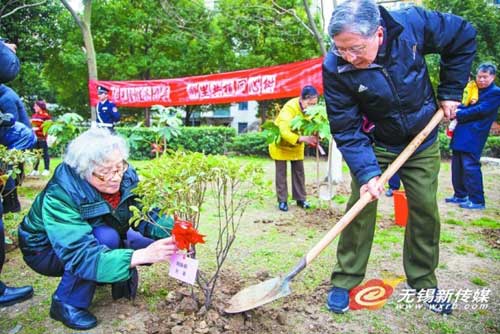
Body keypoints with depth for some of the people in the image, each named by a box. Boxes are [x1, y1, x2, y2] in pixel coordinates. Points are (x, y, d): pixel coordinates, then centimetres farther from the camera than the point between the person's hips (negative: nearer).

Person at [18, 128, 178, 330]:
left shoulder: (126, 177, -21)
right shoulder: (60, 196, -36)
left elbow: (147, 217, -20)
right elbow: (81, 256, -43)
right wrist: (142, 255, -55)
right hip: (47, 250, -5)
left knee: (153, 241, -14)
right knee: (106, 237, -34)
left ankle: (113, 275, 12)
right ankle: (67, 304, -12)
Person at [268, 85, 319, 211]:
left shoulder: (311, 109, -16)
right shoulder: (289, 108, -35)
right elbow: (284, 132, -44)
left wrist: (315, 137, -33)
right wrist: (303, 138, -55)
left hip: (297, 145, 5)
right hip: (280, 143, -5)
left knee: (299, 171, 8)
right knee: (281, 173, 1)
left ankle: (300, 199, 18)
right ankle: (282, 201, 10)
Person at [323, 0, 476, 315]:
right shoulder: (335, 68, -26)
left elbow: (464, 37, -4)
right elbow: (346, 129, -22)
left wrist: (450, 92, -6)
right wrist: (366, 172, -31)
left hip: (423, 142, 2)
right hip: (374, 144, -2)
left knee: (425, 209, 5)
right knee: (360, 207, -9)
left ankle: (424, 282, 23)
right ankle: (344, 282, 8)